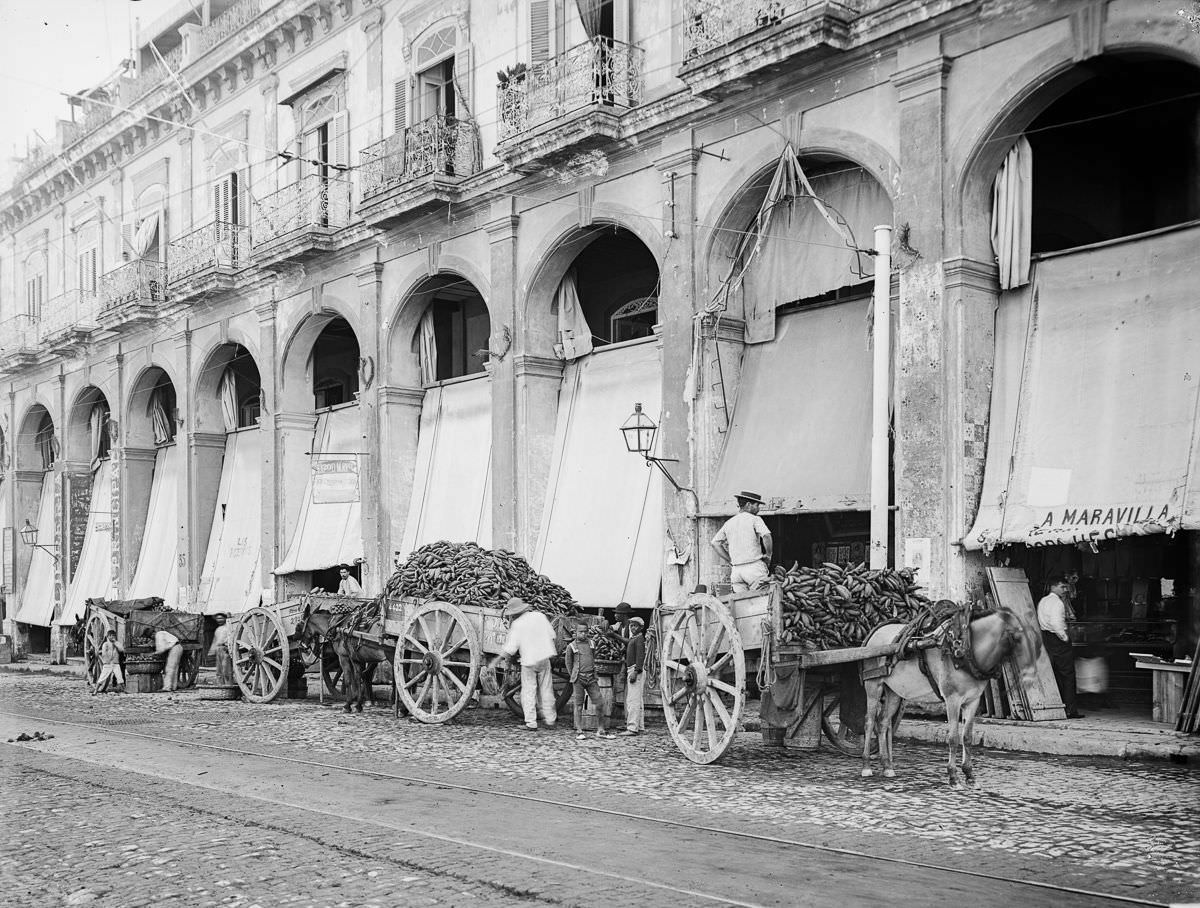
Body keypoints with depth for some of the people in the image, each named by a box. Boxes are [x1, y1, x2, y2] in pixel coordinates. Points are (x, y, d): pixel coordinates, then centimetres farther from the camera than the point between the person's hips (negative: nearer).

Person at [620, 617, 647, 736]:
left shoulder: (639, 639, -9)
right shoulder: (632, 639, 20)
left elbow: (640, 657, -18)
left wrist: (635, 672, -24)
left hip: (637, 670, -10)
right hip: (631, 670, 10)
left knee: (633, 700, -14)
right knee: (638, 700, 12)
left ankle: (633, 727, -18)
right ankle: (640, 727, 17)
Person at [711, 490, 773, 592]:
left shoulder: (729, 523, 15)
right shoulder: (755, 519, -3)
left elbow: (715, 543, 16)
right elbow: (766, 536, -19)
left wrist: (730, 560, 14)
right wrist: (768, 555, -4)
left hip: (736, 569, 5)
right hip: (755, 567, -5)